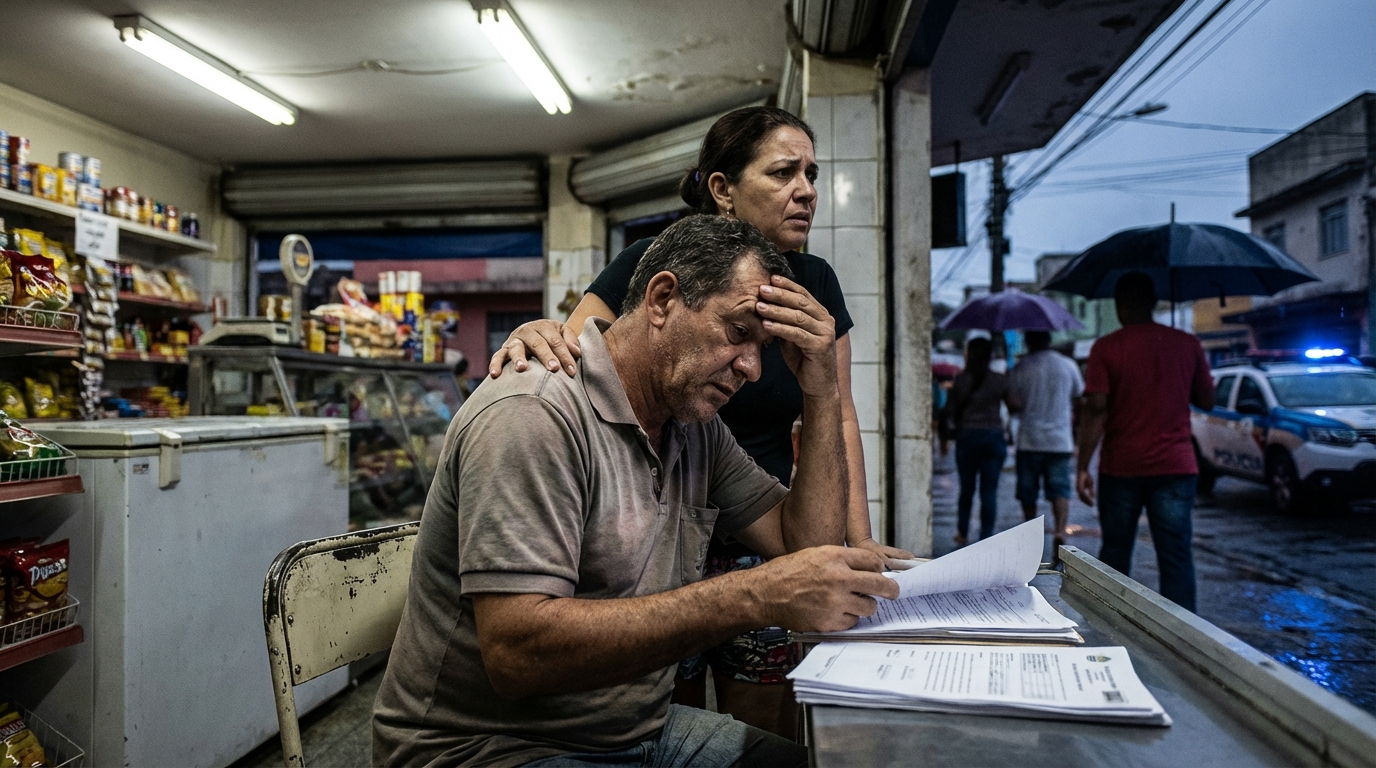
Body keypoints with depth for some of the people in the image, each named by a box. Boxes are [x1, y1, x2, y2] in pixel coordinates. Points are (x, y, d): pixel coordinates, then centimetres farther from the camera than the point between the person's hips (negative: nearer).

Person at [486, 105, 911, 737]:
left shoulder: (814, 284, 2)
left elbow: (837, 417, 5)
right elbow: (569, 365, -14)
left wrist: (861, 541, -3)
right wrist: (539, 335, -38)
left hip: (766, 550, 3)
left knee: (770, 744, 11)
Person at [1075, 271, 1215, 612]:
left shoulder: (1106, 348, -5)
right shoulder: (1188, 344, 3)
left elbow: (1096, 409, -12)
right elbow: (1207, 401, 9)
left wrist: (1082, 466, -10)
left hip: (1121, 468, -1)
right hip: (1175, 467, 1)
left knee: (1115, 554, 12)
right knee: (1177, 556, 3)